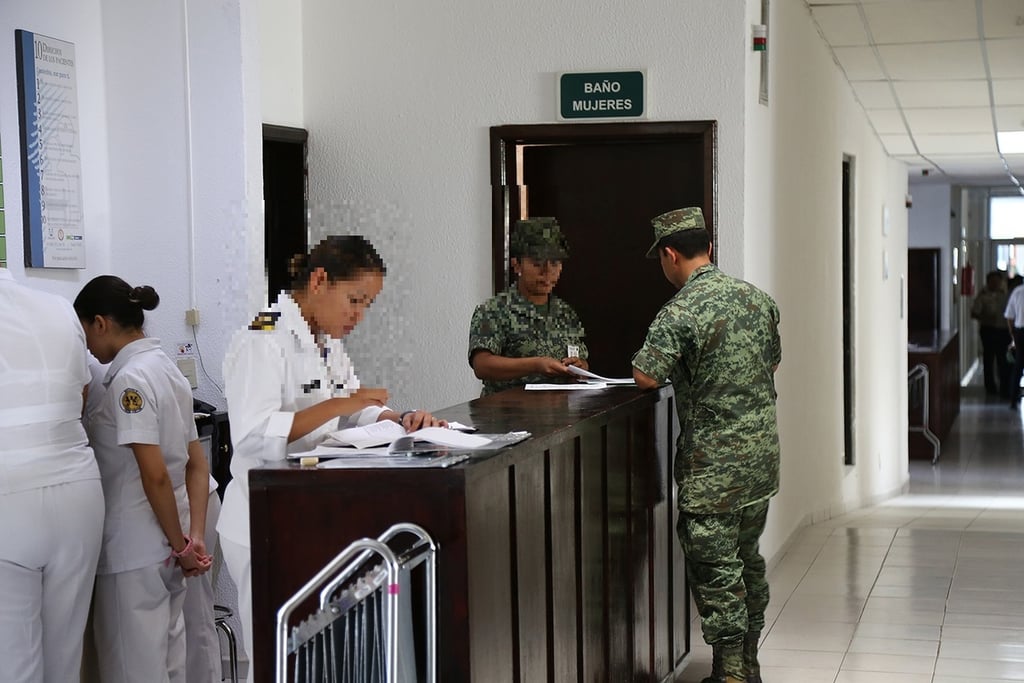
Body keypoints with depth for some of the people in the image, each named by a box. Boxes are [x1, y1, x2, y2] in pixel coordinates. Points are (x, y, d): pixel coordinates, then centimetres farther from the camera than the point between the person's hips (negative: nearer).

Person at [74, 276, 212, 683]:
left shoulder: (128, 379, -17)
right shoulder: (168, 371, 11)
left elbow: (154, 474, -22)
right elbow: (197, 465, 10)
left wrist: (180, 544, -13)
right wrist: (195, 537, 3)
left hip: (135, 550, -9)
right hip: (167, 544, 9)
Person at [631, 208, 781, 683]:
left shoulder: (680, 312, -17)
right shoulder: (757, 297, 6)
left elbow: (646, 376, -23)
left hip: (713, 465, -7)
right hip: (762, 456, 8)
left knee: (715, 570, 0)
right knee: (747, 558, 18)